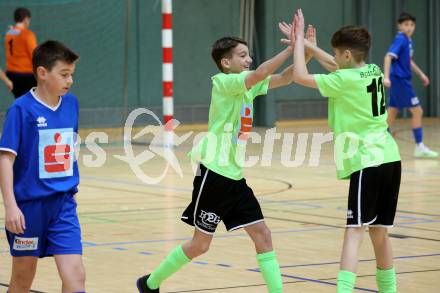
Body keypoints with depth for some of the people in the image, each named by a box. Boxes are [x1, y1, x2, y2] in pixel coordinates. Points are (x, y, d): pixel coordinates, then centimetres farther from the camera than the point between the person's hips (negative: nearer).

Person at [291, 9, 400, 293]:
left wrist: (299, 41, 1)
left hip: (367, 163, -8)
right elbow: (338, 66, 28)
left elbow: (300, 76, -11)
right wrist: (305, 44, 27)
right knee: (379, 232, 16)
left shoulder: (346, 81, -12)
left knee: (355, 231, -13)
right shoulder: (375, 72, 10)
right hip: (389, 158, 8)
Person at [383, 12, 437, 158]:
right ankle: (419, 147, -2)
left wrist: (421, 74, 31)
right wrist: (386, 77, -37)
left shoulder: (408, 41, 11)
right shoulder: (400, 39, -16)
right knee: (417, 111, -6)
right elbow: (388, 57, -26)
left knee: (392, 112, 12)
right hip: (399, 80, -9)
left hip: (402, 80, 9)